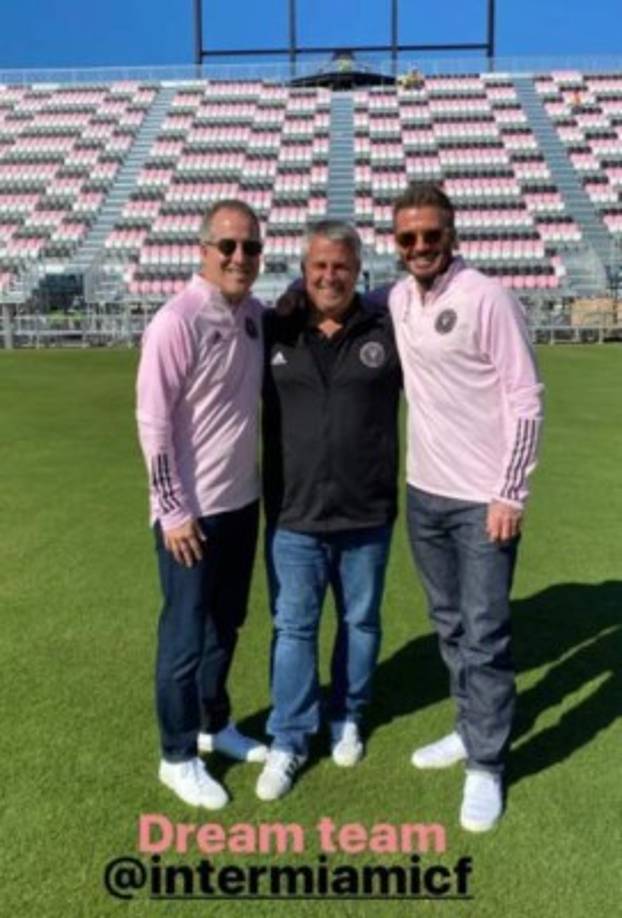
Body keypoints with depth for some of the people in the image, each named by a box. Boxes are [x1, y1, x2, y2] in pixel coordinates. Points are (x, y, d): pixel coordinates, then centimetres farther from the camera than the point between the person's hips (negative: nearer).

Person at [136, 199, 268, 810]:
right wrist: (174, 511, -18)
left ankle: (215, 724, 40)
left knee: (225, 624, 20)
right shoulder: (177, 321, -17)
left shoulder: (255, 314, 5)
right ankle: (178, 756, 24)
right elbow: (153, 423, -18)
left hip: (242, 501, 7)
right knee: (185, 635, 6)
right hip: (191, 511, -7)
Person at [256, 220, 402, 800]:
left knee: (360, 623, 16)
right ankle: (288, 740, 25)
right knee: (292, 627, 8)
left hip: (366, 516, 0)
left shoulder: (388, 334, -2)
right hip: (293, 516, 0)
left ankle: (348, 719, 38)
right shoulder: (273, 333, 0)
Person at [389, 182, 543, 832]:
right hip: (424, 491, 7)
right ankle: (470, 729, 37)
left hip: (483, 498, -6)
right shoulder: (396, 300, 5)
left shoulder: (487, 298, -13)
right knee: (448, 623, 18)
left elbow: (525, 400, -13)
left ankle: (486, 766, 17)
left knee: (484, 635, 1)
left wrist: (511, 493, -16)